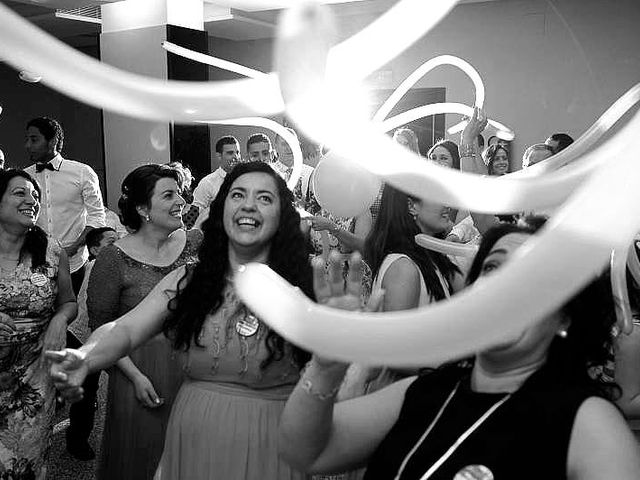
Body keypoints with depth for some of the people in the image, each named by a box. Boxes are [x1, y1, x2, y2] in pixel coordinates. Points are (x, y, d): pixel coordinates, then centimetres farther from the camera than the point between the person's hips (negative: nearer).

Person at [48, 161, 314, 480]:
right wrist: (84, 358, -32)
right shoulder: (186, 281, -2)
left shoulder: (303, 289, -10)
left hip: (268, 450, -2)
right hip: (192, 441, 3)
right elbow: (125, 329, -14)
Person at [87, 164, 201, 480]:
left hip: (193, 367, 3)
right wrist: (135, 376, -12)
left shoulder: (197, 243, -3)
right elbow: (101, 327, -8)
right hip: (140, 368, -3)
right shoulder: (114, 259, -13)